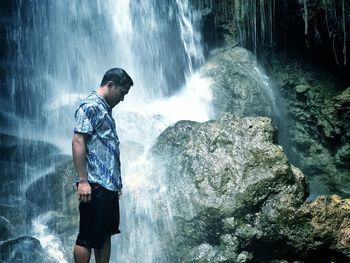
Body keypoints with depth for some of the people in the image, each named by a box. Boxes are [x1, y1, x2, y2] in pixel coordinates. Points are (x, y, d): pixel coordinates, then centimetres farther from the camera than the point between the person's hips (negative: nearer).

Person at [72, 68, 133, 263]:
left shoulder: (106, 110, 20)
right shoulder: (90, 107, -9)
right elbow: (78, 142, -16)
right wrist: (83, 181, -21)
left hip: (110, 185, 10)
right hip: (95, 185, -10)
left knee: (105, 234, 13)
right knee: (88, 237, -4)